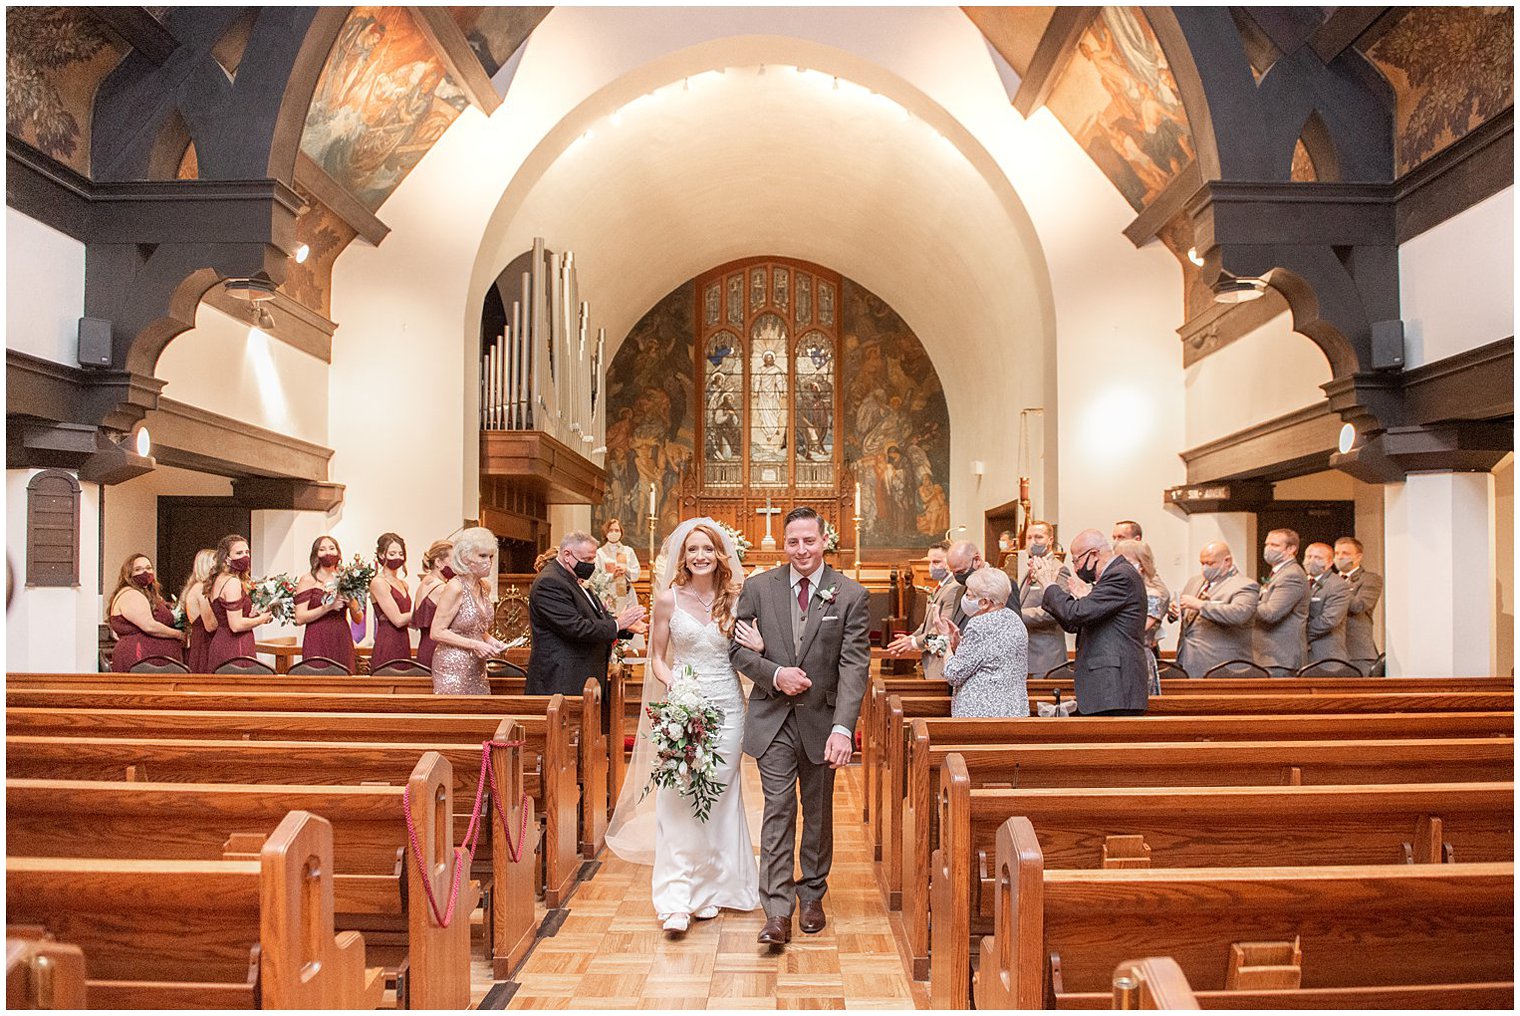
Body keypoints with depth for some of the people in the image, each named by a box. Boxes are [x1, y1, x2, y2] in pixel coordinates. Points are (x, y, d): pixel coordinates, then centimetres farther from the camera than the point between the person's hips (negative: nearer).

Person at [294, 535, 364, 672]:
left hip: (342, 641, 3)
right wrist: (327, 607, -16)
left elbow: (359, 620, 12)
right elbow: (299, 618, -7)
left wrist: (352, 604, -7)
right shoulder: (308, 580, 2)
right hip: (317, 643, -3)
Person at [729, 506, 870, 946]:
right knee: (778, 810, -2)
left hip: (822, 719, 0)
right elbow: (737, 648, 1)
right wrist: (775, 674, -16)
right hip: (773, 718, 0)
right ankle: (777, 911, 3)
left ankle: (812, 896, 32)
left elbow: (854, 666, -14)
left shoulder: (851, 596, -8)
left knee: (818, 811, 14)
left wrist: (843, 728, -24)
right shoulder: (758, 587, -2)